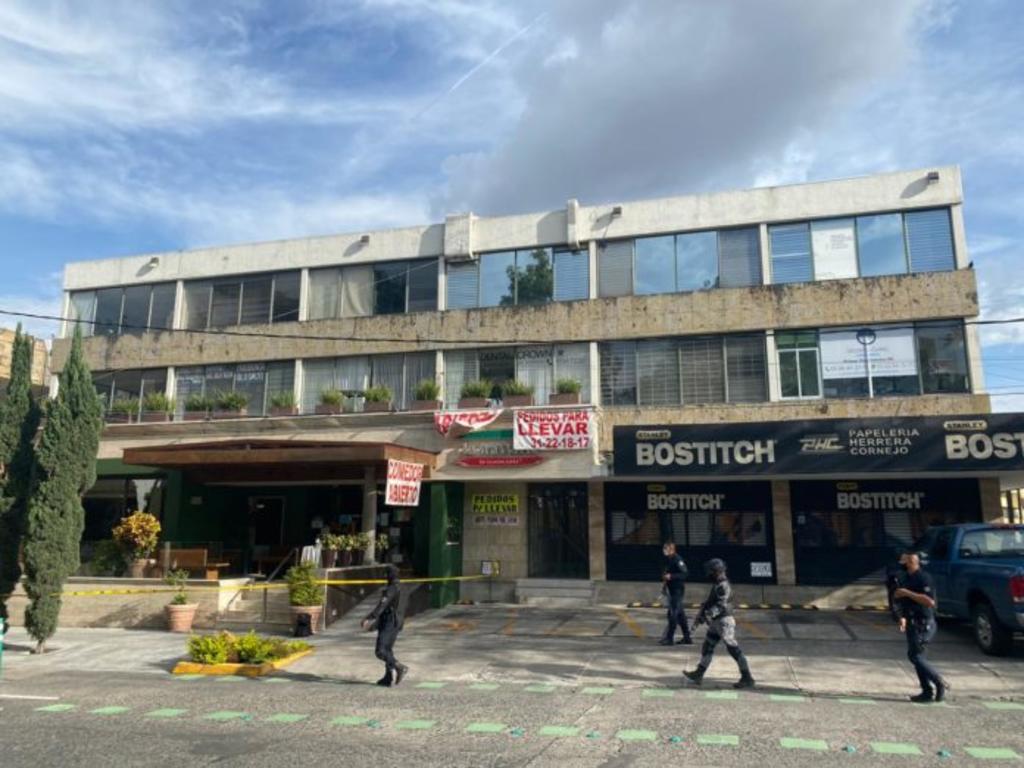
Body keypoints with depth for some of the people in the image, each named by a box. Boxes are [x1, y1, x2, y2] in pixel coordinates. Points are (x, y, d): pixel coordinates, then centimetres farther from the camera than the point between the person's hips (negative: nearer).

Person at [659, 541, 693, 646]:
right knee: (680, 614, 14)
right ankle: (687, 638, 22)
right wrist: (665, 583, 15)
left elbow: (684, 573, -23)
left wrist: (671, 576, -26)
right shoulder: (668, 560, 10)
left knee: (673, 614, -6)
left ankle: (669, 638, 0)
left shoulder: (677, 560, -17)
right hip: (671, 590, 9)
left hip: (678, 590, -9)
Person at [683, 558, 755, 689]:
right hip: (716, 622, 10)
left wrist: (708, 615, -32)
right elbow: (709, 602, 18)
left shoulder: (723, 586, -18)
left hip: (724, 622, -10)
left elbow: (721, 605, -27)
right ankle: (698, 675, 16)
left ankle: (747, 679, 4)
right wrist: (700, 616, 15)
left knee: (734, 650, -4)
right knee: (707, 648, 11)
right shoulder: (716, 585, 13)